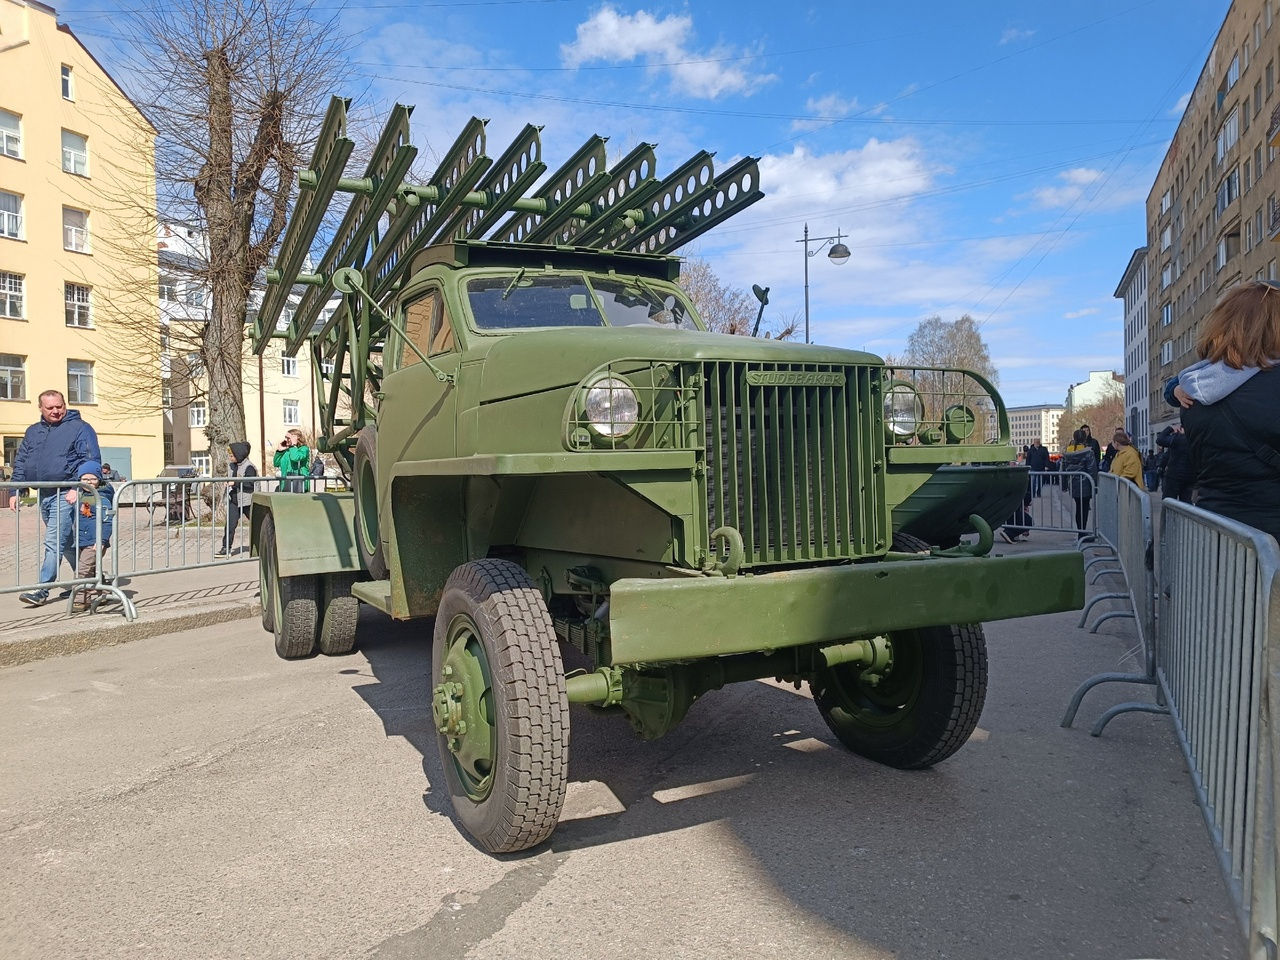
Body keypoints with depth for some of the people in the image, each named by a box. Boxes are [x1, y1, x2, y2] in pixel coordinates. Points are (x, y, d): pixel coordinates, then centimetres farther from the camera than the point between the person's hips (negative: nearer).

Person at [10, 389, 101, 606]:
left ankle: (42, 589, -9)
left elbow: (91, 460, -10)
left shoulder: (79, 428, -2)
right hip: (43, 495, 7)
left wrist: (77, 488, -19)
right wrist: (15, 491, 12)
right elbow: (20, 462, 20)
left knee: (54, 542, -11)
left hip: (65, 495, -7)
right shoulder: (32, 432, 17)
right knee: (67, 543, 14)